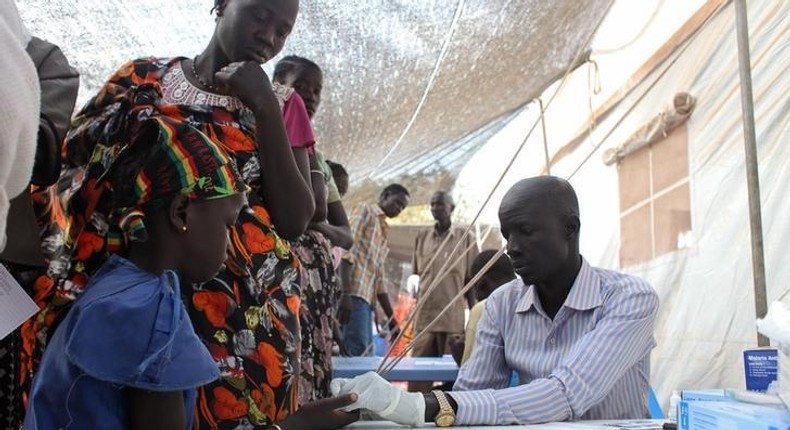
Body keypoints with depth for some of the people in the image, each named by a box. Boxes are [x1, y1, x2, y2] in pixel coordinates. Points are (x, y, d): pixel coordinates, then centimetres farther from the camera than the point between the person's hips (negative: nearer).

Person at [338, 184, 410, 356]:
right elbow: (347, 249, -11)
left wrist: (391, 319, 20)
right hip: (354, 294, -9)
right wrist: (345, 294, -22)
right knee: (357, 352, -15)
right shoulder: (365, 210, 4)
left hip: (366, 298, 9)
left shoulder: (383, 233, 28)